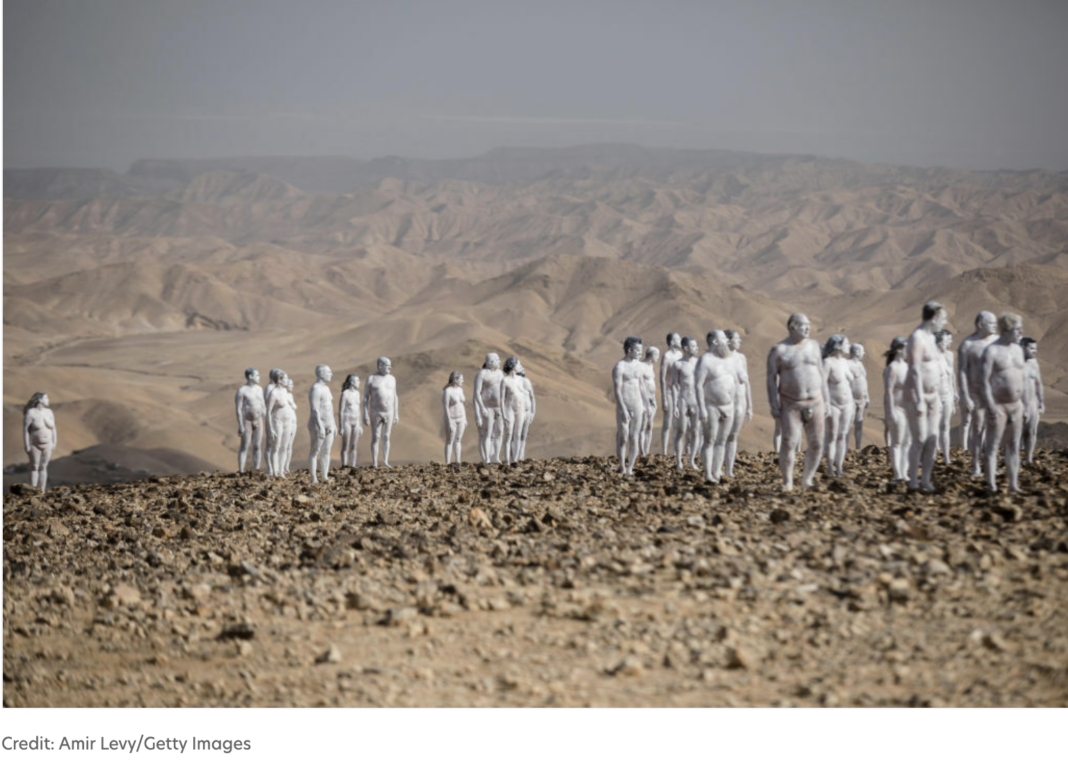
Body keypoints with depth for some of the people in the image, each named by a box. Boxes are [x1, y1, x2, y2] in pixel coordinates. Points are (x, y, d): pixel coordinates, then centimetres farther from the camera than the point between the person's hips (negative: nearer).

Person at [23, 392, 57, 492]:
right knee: (34, 468, -3)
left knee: (43, 468, 5)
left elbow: (53, 429, 7)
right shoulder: (30, 413, -13)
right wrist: (26, 446, -17)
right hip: (35, 445, -4)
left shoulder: (49, 412, 2)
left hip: (47, 445, 4)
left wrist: (54, 443, 1)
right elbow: (25, 429, -14)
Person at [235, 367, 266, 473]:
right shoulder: (241, 391, -14)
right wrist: (240, 426, -19)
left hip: (258, 421, 6)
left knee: (257, 446, 5)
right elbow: (238, 409, -16)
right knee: (245, 447, -6)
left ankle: (257, 471, 10)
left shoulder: (259, 389, 7)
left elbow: (263, 406, 13)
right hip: (246, 421, -6)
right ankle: (241, 472, -4)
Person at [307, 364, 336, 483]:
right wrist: (320, 427, -26)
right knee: (315, 451, -5)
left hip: (328, 424, 9)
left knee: (326, 451, 8)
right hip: (317, 424, -9)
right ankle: (314, 479, -4)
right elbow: (315, 410, -22)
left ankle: (325, 477, 11)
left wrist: (333, 424, 20)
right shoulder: (315, 389, -16)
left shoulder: (326, 388, 14)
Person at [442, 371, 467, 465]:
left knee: (457, 441, 10)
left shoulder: (460, 389, 6)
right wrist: (449, 422, -20)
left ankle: (458, 463, 14)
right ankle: (447, 464, 1)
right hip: (451, 419, -7)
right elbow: (445, 407, -18)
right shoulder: (447, 391, -16)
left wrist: (465, 419, 12)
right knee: (449, 442, -3)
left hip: (460, 418, 7)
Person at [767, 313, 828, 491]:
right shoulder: (778, 350, -7)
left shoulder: (813, 346, 5)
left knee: (817, 443, -1)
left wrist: (825, 402, 7)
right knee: (789, 442, -14)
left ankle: (807, 479, 18)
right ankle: (787, 483, -4)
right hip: (791, 404, -4)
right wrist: (774, 405, -15)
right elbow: (771, 378, -7)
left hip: (814, 403, 4)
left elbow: (820, 374, 10)